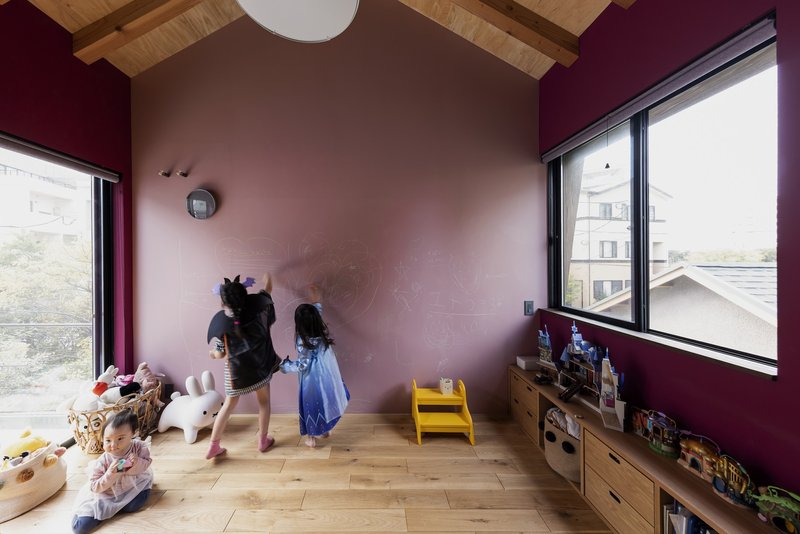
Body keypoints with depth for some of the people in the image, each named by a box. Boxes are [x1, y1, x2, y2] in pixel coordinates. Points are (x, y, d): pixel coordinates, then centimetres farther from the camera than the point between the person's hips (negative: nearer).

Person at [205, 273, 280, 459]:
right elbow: (267, 291, 6)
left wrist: (214, 353, 18)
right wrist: (268, 277, 26)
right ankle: (263, 441, 30)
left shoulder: (220, 322, -15)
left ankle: (213, 446, 29)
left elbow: (220, 354, -6)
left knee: (229, 405, 20)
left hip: (237, 369, 0)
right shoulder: (255, 306, -16)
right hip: (260, 365, 1)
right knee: (263, 401, 19)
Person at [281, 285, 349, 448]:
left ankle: (311, 438, 36)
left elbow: (301, 366, -19)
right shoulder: (322, 331, -12)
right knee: (326, 402, 25)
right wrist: (316, 302, 20)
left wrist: (283, 364, -5)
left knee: (311, 406, 16)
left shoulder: (303, 342, -28)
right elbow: (318, 316, 11)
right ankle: (326, 430, 44)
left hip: (313, 381, -5)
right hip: (328, 378, 6)